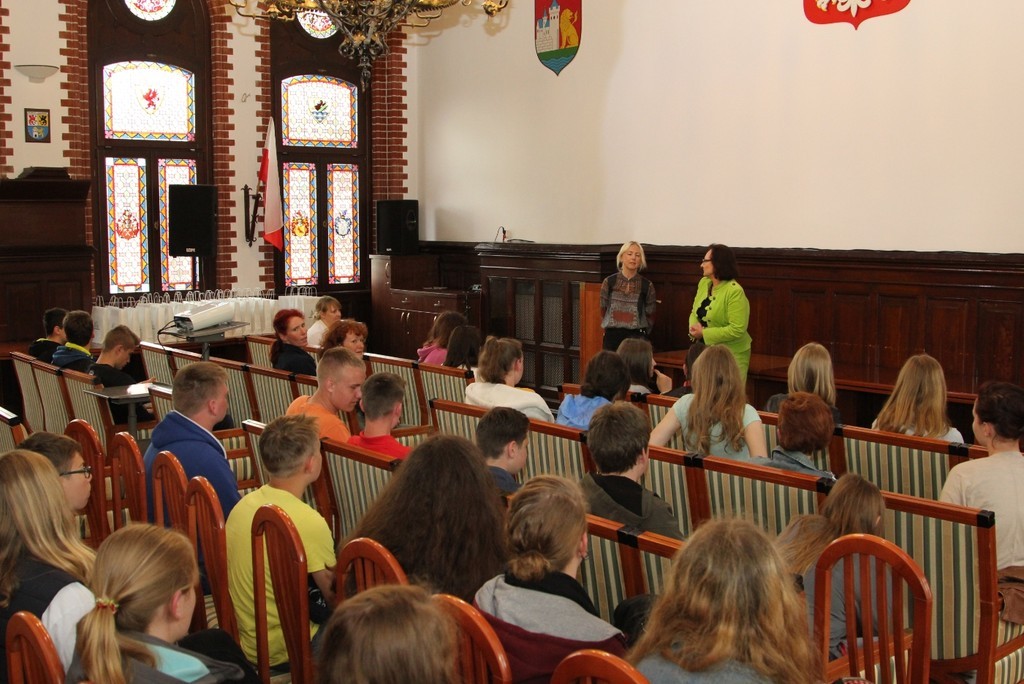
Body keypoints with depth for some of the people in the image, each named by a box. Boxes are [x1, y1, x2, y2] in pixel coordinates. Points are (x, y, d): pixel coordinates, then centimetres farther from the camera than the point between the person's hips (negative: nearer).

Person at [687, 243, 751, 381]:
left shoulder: (735, 291, -19)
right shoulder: (703, 283, 5)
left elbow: (737, 330, -24)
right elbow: (695, 313, 12)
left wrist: (704, 333, -21)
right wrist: (694, 328, -11)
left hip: (732, 354, -7)